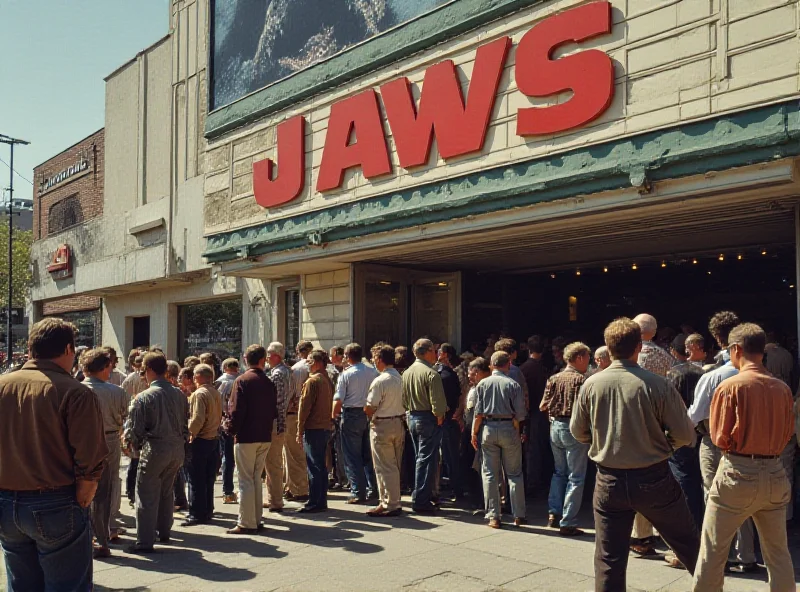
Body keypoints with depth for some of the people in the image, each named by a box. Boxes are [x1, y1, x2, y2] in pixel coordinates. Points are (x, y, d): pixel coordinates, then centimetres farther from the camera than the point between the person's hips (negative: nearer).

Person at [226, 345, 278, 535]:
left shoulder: (242, 381, -10)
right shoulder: (268, 382, 6)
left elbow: (237, 410, -16)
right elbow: (274, 410, 9)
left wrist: (232, 430, -5)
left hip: (246, 437, -6)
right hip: (265, 437, 6)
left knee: (245, 480, 0)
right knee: (256, 478, 16)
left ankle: (246, 523, 2)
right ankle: (256, 520, 21)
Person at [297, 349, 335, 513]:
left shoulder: (312, 381, -13)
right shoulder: (328, 380, 12)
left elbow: (304, 407, -14)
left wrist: (300, 430, -8)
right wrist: (328, 423, 18)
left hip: (313, 429, -8)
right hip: (326, 427, 8)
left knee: (314, 467, -3)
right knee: (321, 466, 13)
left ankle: (314, 503, 0)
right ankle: (322, 501, 19)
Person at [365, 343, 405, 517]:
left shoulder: (380, 381, -19)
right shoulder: (401, 378, 3)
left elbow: (369, 408, -17)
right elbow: (403, 402, 8)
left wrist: (372, 416, 3)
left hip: (382, 426, -8)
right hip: (399, 423, 8)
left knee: (384, 467, 0)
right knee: (395, 466, 16)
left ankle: (390, 504, 4)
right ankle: (392, 501, 26)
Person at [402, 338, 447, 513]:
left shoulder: (407, 372, 9)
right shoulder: (431, 373, -16)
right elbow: (437, 402, -21)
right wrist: (439, 418, -8)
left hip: (412, 418, 8)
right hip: (428, 419, -8)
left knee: (420, 458, 18)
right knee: (426, 460, -3)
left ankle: (421, 497, 25)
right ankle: (421, 500, -2)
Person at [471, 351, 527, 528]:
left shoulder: (482, 384, 0)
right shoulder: (513, 385, -5)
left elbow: (478, 413, -2)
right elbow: (519, 415, -7)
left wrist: (474, 433, 6)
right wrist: (517, 432, 7)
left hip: (488, 429, 1)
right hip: (509, 429, -1)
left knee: (490, 474, 7)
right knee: (514, 474, 9)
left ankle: (493, 516, 8)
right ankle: (518, 515, 11)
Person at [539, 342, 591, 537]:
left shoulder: (554, 379, 5)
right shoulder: (581, 379, -13)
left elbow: (543, 407, 6)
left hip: (555, 427, 6)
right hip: (574, 429, -6)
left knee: (559, 471, 23)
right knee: (576, 477, 3)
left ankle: (554, 513, 20)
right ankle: (568, 524, 6)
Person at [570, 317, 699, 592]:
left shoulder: (591, 384, -8)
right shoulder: (657, 385, -15)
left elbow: (578, 432, 4)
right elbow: (684, 435, -8)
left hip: (610, 481, 2)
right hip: (654, 478, -1)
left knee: (609, 559, 9)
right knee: (688, 543, 20)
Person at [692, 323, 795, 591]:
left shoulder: (730, 386, -13)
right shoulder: (783, 388, 0)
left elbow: (719, 438, -8)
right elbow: (788, 432, 10)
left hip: (738, 473, -4)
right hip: (775, 474, 5)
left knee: (713, 551, 7)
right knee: (778, 552, 17)